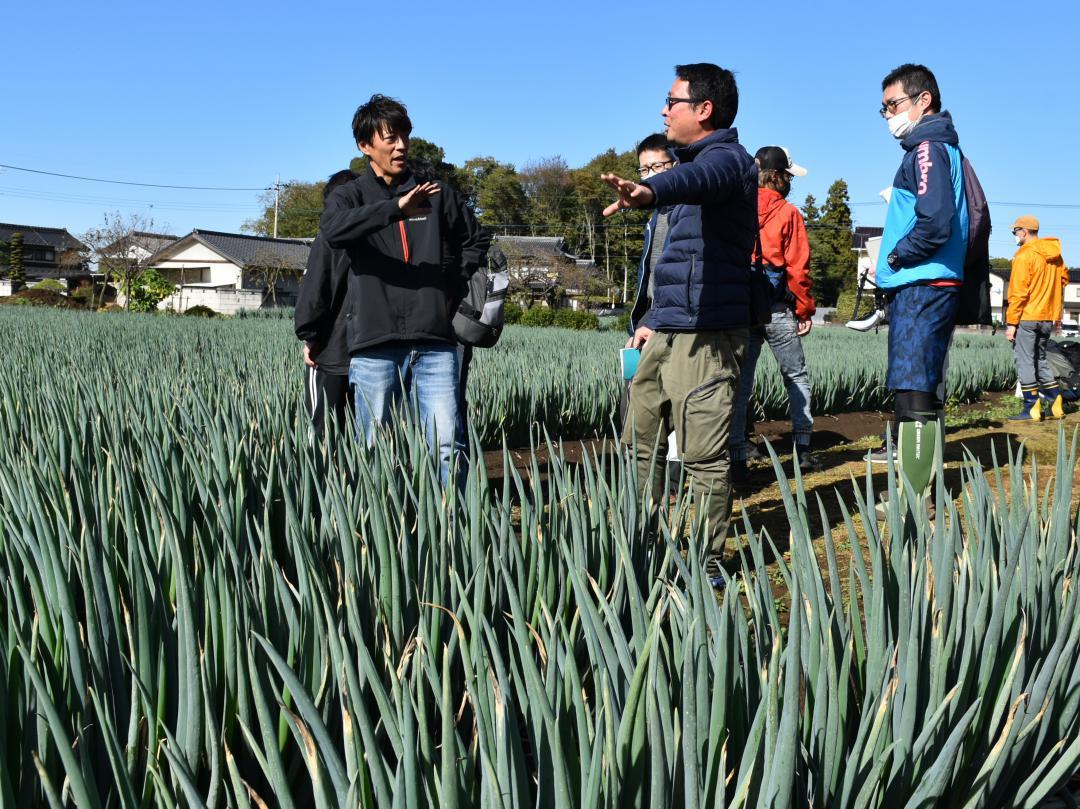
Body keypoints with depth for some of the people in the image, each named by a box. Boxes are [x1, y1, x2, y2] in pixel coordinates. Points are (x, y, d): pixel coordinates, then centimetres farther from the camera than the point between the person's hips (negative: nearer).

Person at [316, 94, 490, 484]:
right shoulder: (350, 196, 7)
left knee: (446, 445, -5)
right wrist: (395, 208, -28)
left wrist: (453, 285, 10)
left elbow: (476, 240, 26)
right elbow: (333, 229, -16)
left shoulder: (437, 193, 14)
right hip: (375, 346, -1)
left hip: (435, 343, 1)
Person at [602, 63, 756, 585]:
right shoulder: (696, 160, 24)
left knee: (703, 456, -5)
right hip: (666, 336, 10)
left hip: (704, 339, -10)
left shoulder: (726, 159, -8)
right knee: (638, 444, 13)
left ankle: (709, 567, 6)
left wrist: (649, 190, -57)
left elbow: (695, 179, -36)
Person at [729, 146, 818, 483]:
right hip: (777, 310, -3)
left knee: (740, 383, 4)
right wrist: (805, 310, 1)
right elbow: (798, 266, -7)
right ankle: (802, 449, 12)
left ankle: (737, 458, 1)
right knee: (797, 377, 12)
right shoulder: (787, 213, -5)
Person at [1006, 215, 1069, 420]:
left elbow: (1018, 292, -16)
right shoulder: (1054, 253, 10)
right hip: (1048, 318, 8)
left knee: (1025, 361, -2)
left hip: (1027, 318, -8)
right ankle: (1055, 405, 15)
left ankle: (1031, 409, -3)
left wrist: (1011, 323, -14)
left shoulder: (1024, 255, -13)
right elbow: (1064, 278, 22)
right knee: (1040, 359, 18)